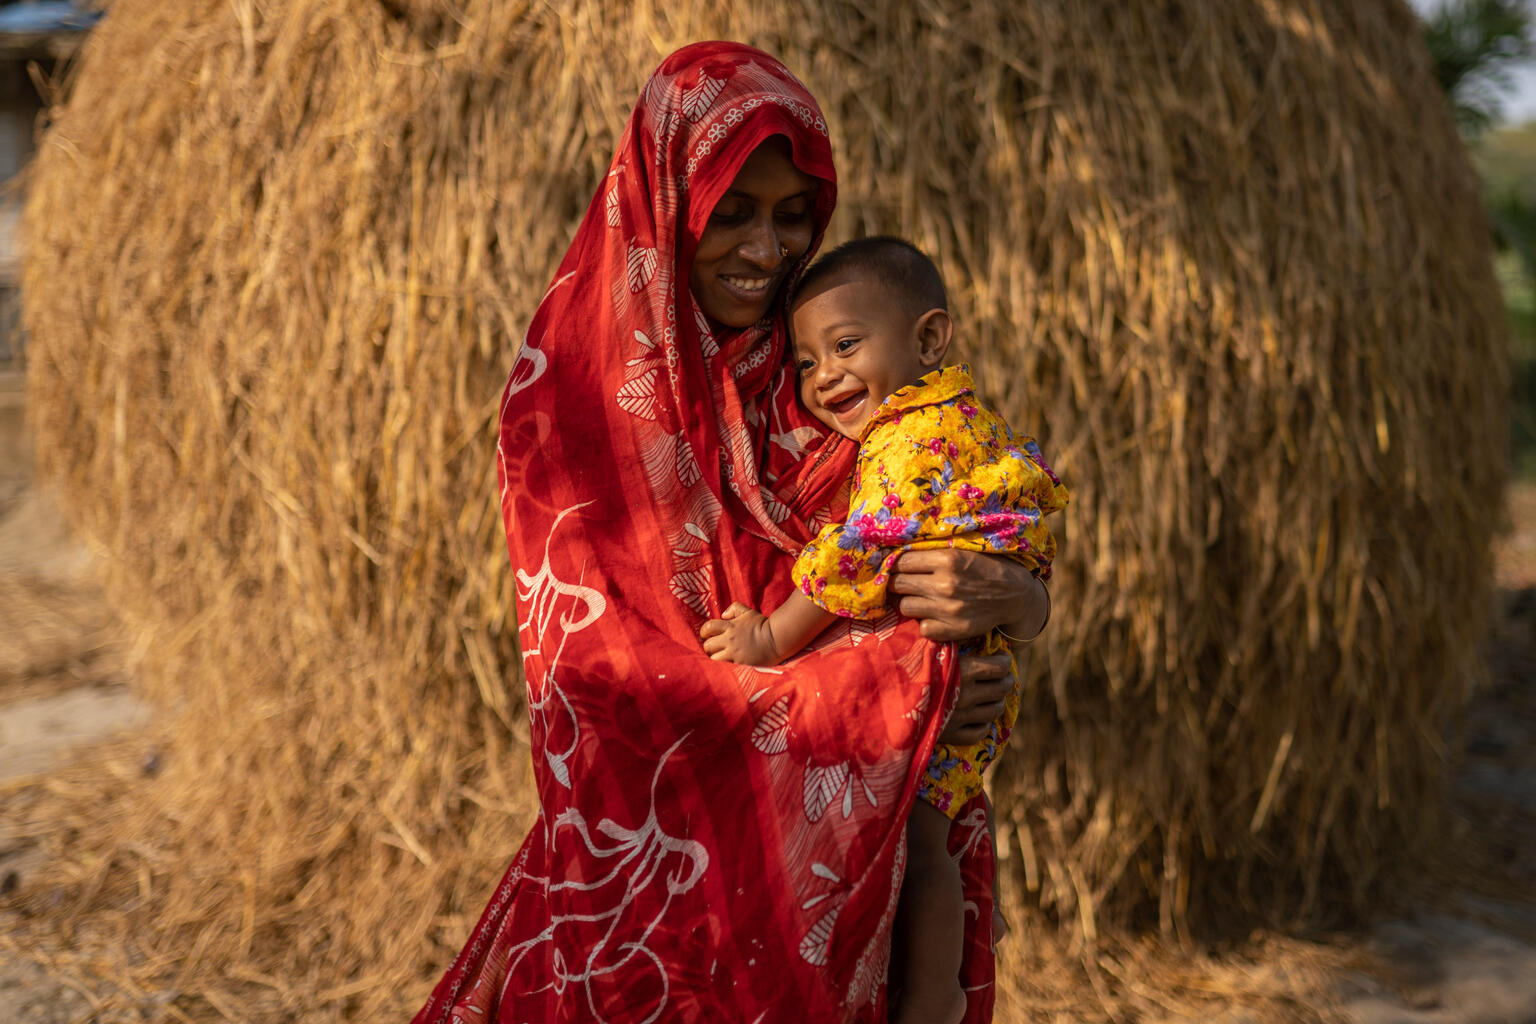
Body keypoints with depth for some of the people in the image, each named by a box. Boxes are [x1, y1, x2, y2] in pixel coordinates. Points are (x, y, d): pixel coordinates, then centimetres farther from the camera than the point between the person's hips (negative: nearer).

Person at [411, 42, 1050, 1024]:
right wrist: (881, 686, -23)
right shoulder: (570, 390, -9)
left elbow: (1031, 599, -1)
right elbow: (604, 659, -17)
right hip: (646, 840, -3)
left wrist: (1002, 591, -26)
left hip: (825, 839, 3)